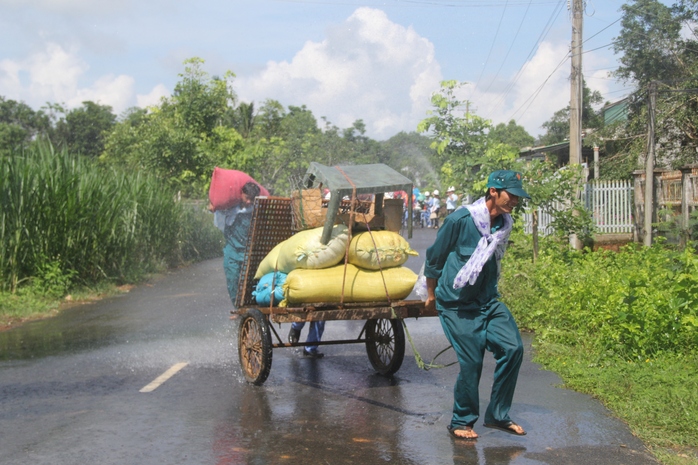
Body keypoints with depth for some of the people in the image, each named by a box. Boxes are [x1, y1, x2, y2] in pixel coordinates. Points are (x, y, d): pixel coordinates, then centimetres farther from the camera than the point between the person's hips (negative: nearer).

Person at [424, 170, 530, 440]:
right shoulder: (460, 220, -17)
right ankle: (461, 423, 14)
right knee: (471, 362, -7)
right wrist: (431, 295, 5)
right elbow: (434, 258, -5)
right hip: (457, 305, -6)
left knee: (513, 349, -6)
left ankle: (497, 416, 10)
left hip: (488, 301, 6)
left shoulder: (504, 224, 2)